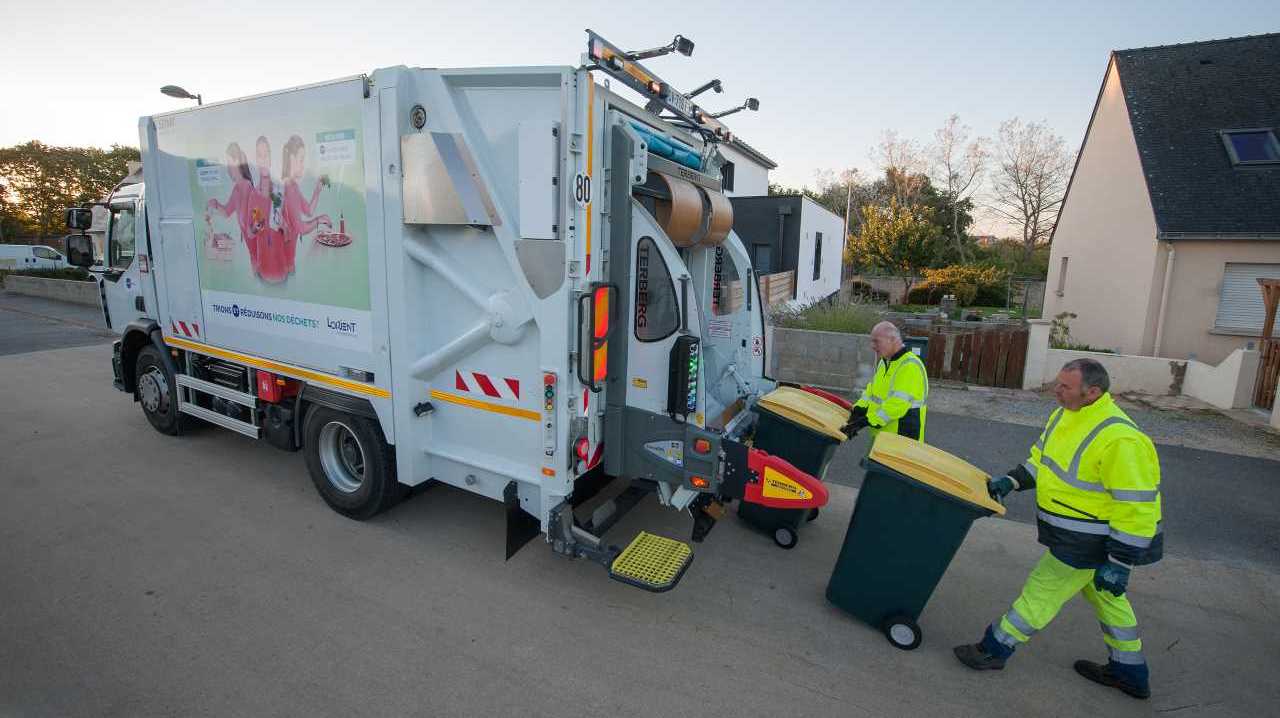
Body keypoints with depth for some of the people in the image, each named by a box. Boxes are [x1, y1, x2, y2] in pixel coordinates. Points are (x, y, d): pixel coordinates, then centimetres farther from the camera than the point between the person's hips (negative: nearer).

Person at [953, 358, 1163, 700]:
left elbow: (1137, 508, -26)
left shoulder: (1119, 439, -29)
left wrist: (1119, 563, -23)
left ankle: (995, 649, 19)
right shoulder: (1065, 416, -1)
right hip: (1078, 532, 10)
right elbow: (1041, 459, 12)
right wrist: (1010, 481, -3)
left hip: (1088, 542, -9)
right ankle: (1131, 673, 44)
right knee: (1105, 597, 24)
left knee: (1042, 592, 3)